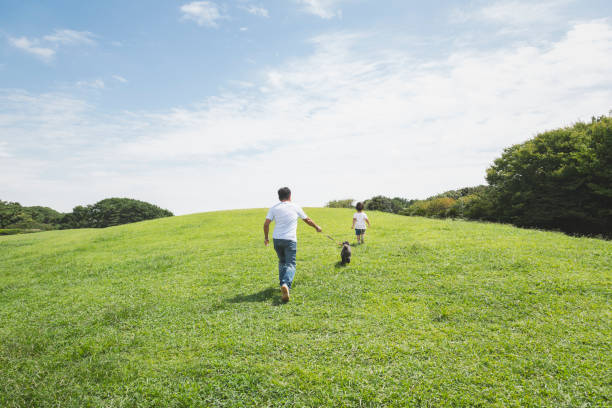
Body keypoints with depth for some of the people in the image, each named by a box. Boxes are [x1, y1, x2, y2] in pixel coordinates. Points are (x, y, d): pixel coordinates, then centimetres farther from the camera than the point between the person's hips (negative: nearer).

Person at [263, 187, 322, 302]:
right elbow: (307, 220, 17)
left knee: (282, 262, 21)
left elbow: (266, 224, -2)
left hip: (277, 239, 3)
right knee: (290, 264, -5)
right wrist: (317, 227, 33)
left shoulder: (274, 208, 5)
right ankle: (286, 284, -29)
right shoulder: (296, 207, 5)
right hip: (290, 240, -3)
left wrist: (266, 237, 11)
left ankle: (283, 284, 22)